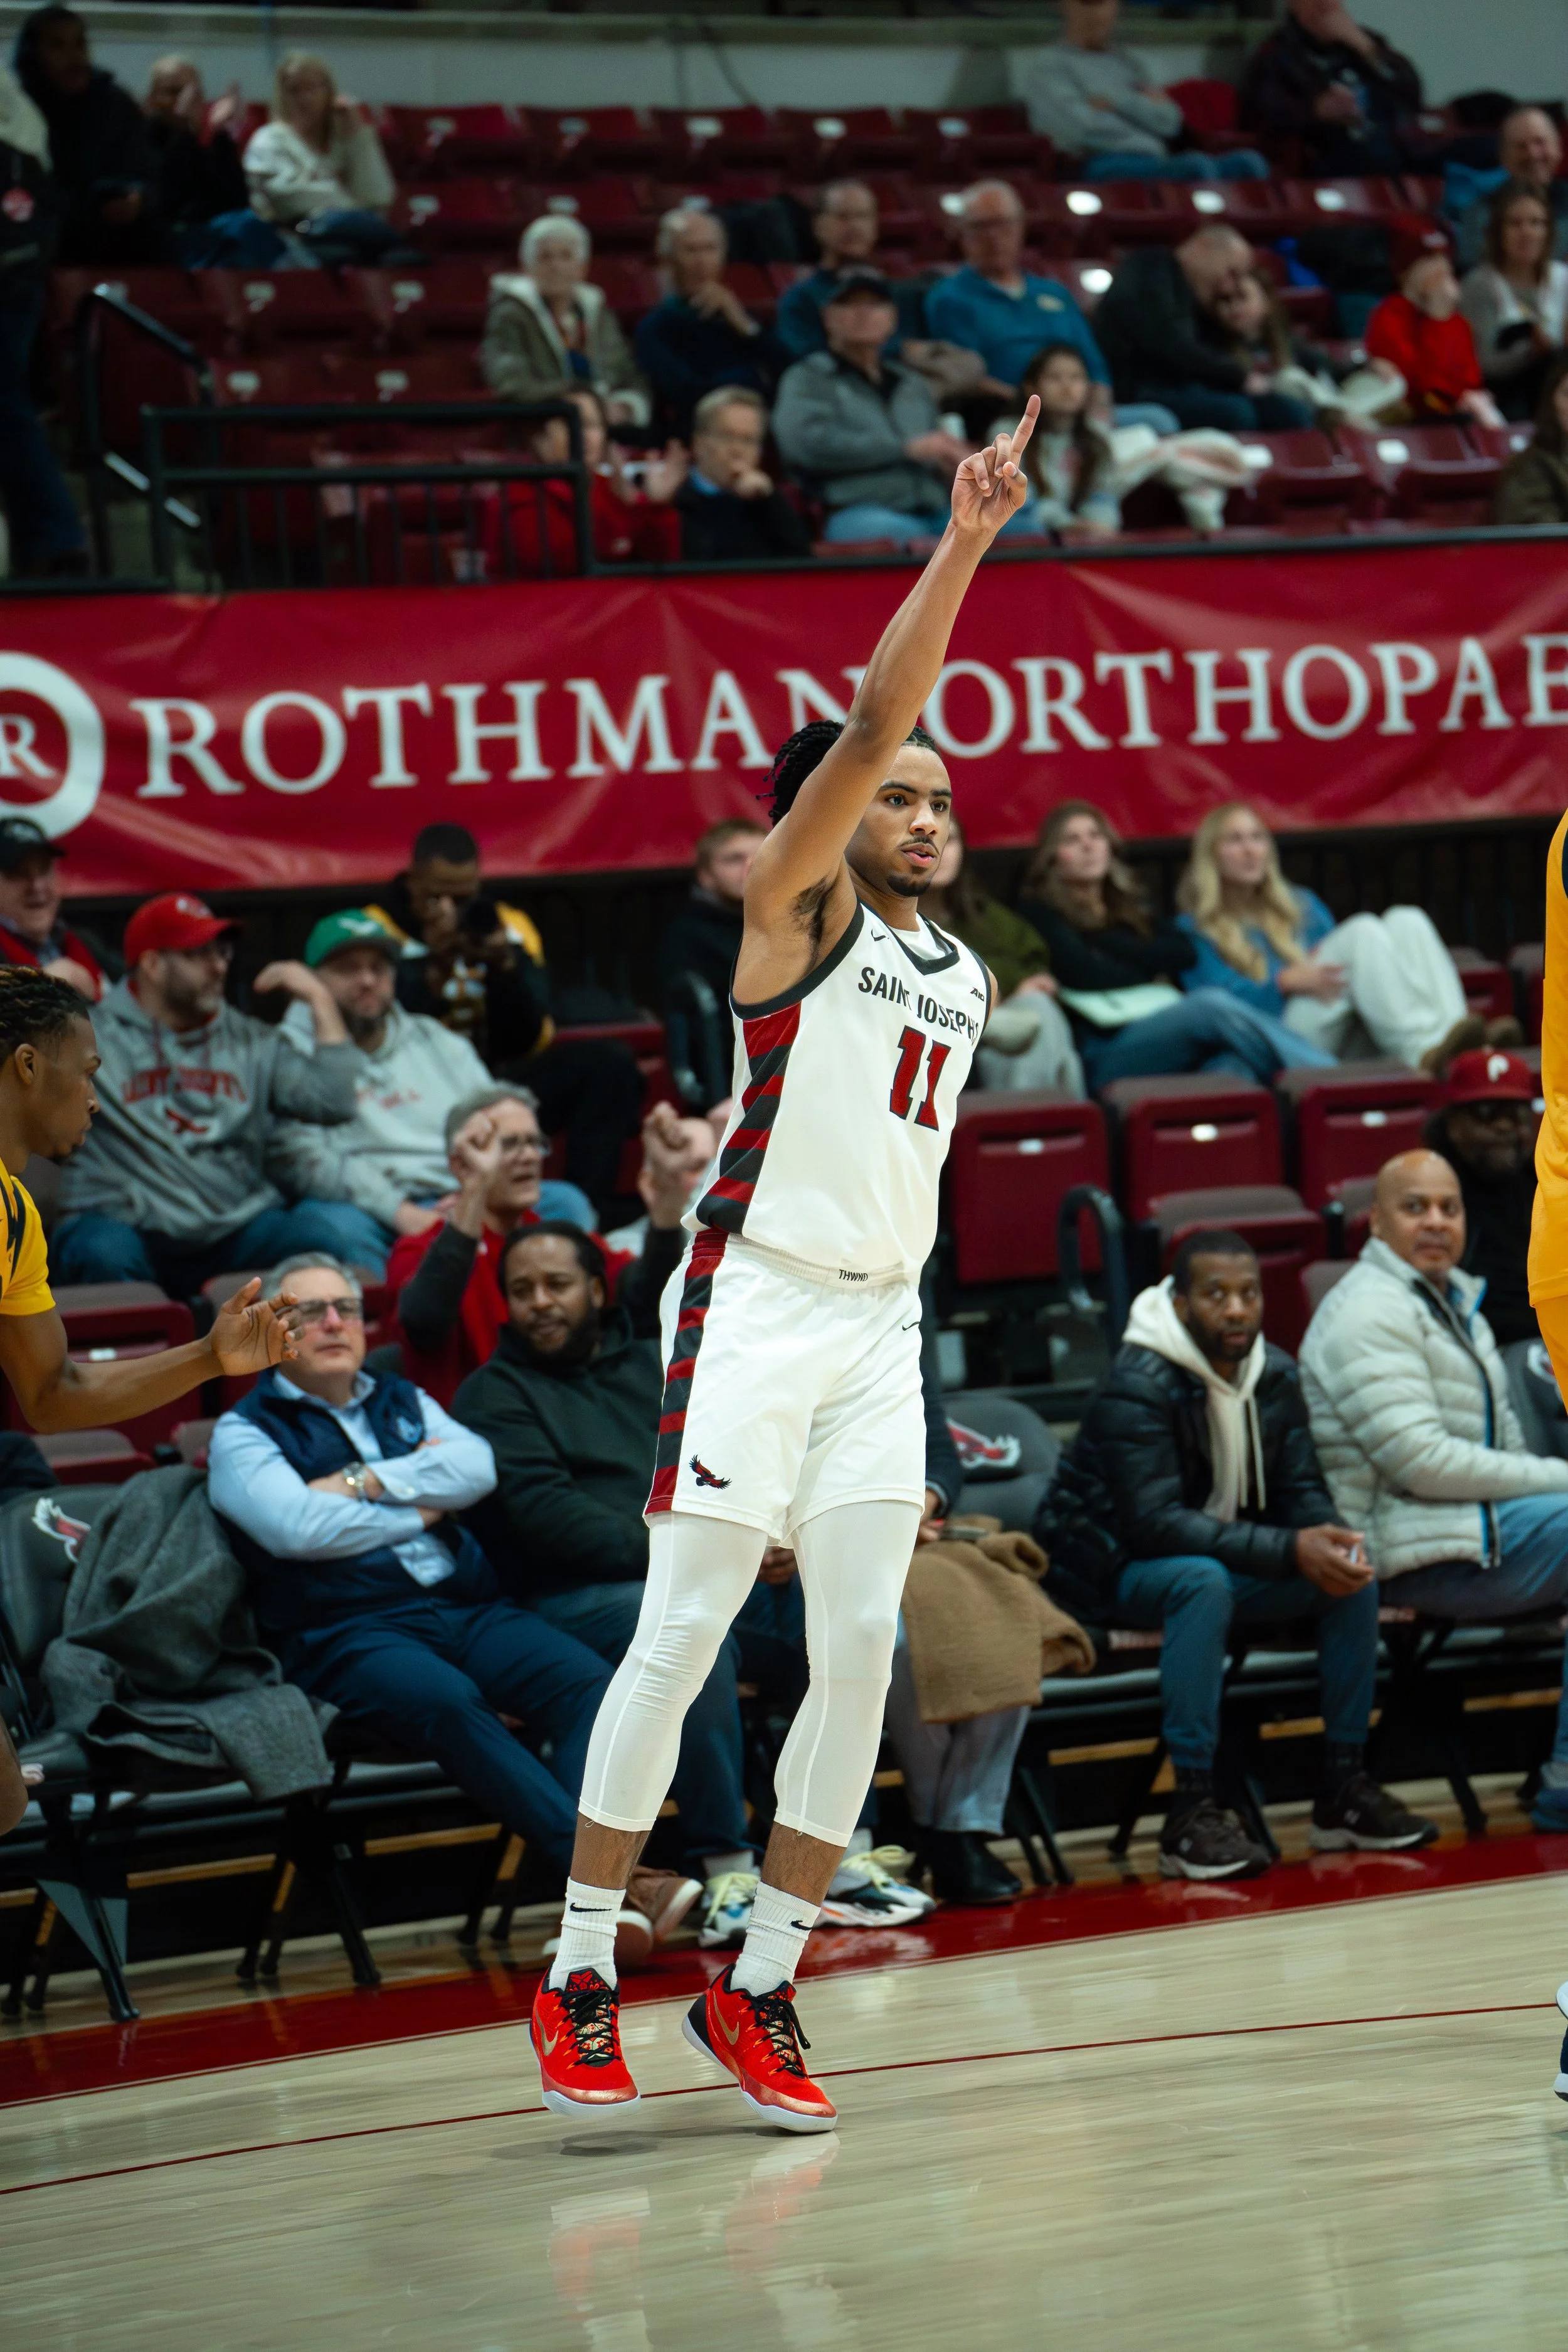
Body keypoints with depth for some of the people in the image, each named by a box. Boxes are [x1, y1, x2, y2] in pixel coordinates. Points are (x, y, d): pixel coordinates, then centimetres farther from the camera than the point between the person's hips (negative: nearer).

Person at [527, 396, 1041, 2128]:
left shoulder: (961, 980, 19)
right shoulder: (795, 909, -1)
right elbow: (869, 723, -16)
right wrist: (965, 544, -21)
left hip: (882, 1322, 7)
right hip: (754, 1302, -6)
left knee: (860, 1654, -1)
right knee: (680, 1636, -7)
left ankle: (758, 1988, 7)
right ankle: (581, 1979, 0)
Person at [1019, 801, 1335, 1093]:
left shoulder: (1132, 905, 31)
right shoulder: (1040, 911, 14)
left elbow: (1185, 953, 10)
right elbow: (1084, 972, -5)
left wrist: (1109, 943, 5)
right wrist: (1152, 975, 8)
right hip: (1105, 1052, -5)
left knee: (1233, 1060, -35)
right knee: (1213, 1005, -34)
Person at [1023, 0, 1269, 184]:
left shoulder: (1128, 63, 28)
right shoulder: (1049, 63, 9)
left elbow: (1170, 121, 13)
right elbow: (1080, 128, -8)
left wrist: (1118, 101, -2)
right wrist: (1141, 106, 5)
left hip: (1154, 160, 7)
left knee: (1247, 162, -22)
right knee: (1196, 167, -36)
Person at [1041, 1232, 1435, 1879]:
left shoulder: (1275, 1374, 0)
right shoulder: (1138, 1385, -23)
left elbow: (1301, 1491, 3)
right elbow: (1153, 1522, -31)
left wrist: (1334, 1537, -23)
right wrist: (1290, 1550, -36)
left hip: (1219, 1553, 7)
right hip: (1109, 1570, -7)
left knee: (1353, 1576, -11)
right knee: (1203, 1581, -37)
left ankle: (1344, 1789, -5)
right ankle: (1192, 1811, -36)